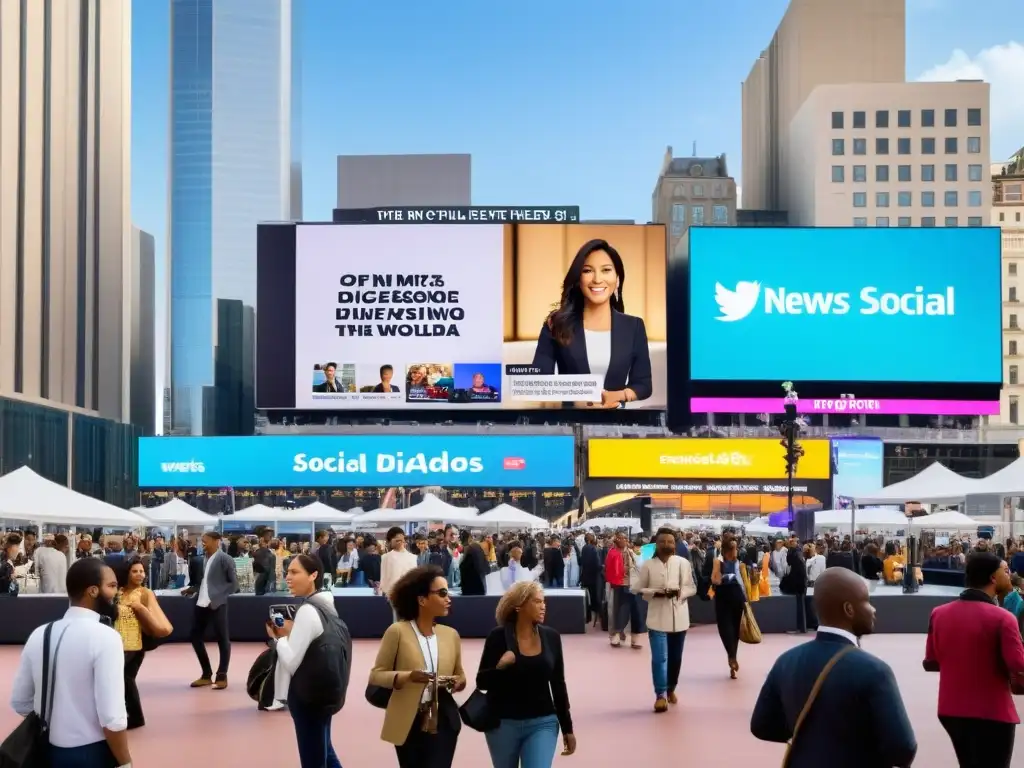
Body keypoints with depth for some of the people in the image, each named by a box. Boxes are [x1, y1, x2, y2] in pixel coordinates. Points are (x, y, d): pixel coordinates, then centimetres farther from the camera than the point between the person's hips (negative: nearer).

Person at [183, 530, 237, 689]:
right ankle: (206, 675, 23)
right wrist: (190, 589, 7)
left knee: (222, 639, 1)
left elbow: (234, 584, -11)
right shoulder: (205, 558, 13)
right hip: (201, 604, 8)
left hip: (217, 605, -8)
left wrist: (217, 598, -18)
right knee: (196, 637, 11)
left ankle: (221, 676, 11)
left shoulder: (224, 559, -9)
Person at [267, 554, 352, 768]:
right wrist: (288, 634, 3)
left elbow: (291, 662, -22)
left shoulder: (307, 611, -21)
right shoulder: (325, 605, 8)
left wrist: (280, 636, -7)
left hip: (307, 695, -9)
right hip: (323, 690, 9)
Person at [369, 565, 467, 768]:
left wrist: (459, 682, -6)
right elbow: (376, 675, -6)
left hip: (443, 720, 2)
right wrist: (407, 676, -23)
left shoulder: (451, 634, 6)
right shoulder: (398, 631, -7)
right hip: (408, 721, -2)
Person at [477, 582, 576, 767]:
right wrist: (500, 668, -26)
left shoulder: (551, 637, 0)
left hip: (542, 723, 1)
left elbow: (558, 685, 7)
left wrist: (567, 728, 9)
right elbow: (482, 682, -6)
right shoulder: (499, 636, -9)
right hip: (503, 724, -1)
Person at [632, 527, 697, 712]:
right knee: (659, 657, -10)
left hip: (678, 616, 2)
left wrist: (679, 592, -14)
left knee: (675, 657, 13)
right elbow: (637, 589, -1)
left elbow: (692, 587, 5)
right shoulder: (648, 565, -3)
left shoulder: (683, 563, 1)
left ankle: (671, 689, 31)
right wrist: (655, 592, -16)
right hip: (658, 617, -2)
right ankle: (660, 694, -6)